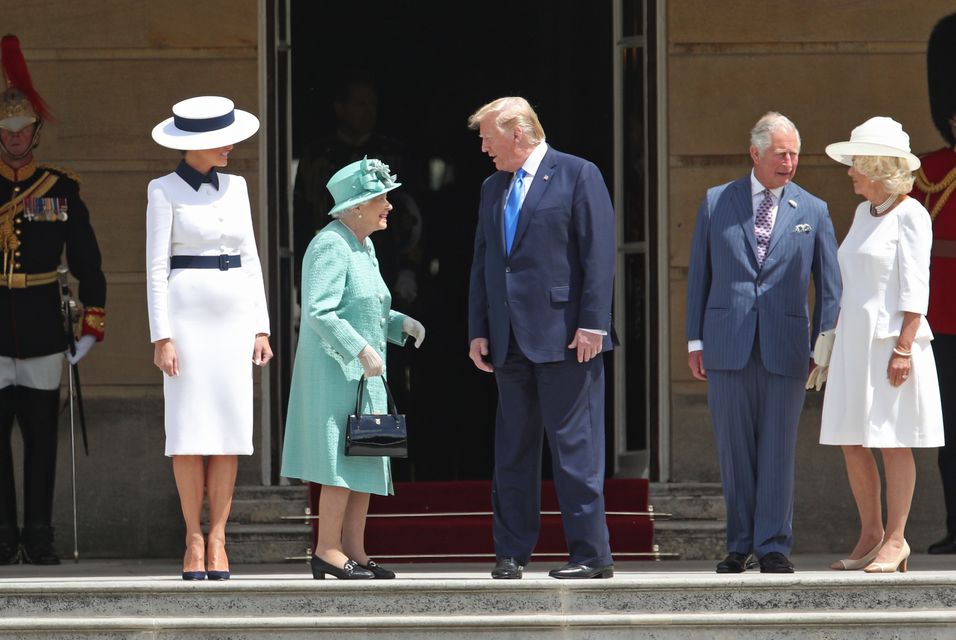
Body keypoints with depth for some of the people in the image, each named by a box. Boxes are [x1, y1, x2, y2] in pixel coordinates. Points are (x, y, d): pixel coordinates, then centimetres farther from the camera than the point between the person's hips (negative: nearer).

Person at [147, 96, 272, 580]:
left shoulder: (234, 188, 11)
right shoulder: (164, 191, -3)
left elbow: (250, 260, 13)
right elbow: (156, 268, -6)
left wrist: (261, 327, 7)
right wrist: (161, 337, -12)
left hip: (234, 318, 4)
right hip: (187, 316, -4)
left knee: (230, 431, 0)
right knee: (189, 431, -5)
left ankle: (217, 540, 3)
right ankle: (194, 540, 1)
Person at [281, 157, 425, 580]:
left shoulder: (363, 246, 17)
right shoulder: (331, 247, -14)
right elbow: (320, 312, -22)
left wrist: (401, 324, 10)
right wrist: (362, 350, -26)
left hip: (361, 372, 10)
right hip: (334, 368, -10)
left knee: (366, 463, 7)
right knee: (342, 461, -12)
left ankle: (353, 550, 9)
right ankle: (327, 550, -11)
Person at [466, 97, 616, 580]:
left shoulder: (577, 176, -2)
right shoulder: (493, 188, 18)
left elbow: (599, 254, -8)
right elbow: (482, 263, 19)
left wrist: (592, 324, -15)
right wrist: (478, 331, 11)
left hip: (563, 336, -7)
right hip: (511, 340, 7)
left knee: (574, 446, -6)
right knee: (513, 450, 8)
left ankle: (591, 554, -4)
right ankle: (511, 553, 13)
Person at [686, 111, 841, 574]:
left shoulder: (812, 211, 7)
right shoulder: (716, 203, 8)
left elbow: (829, 285, 9)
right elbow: (699, 274, 10)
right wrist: (695, 340, 4)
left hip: (785, 346, -1)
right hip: (727, 345, 1)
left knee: (778, 449, -2)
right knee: (734, 448, 4)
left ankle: (773, 546, 2)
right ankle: (740, 544, 12)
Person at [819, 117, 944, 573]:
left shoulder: (909, 216, -8)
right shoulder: (863, 214, 15)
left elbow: (915, 288, -13)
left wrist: (904, 347, -19)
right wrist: (834, 341, 17)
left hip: (892, 339, -8)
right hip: (854, 341, 8)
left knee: (893, 443, -4)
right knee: (851, 442, 6)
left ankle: (895, 541, 0)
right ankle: (871, 535, 14)